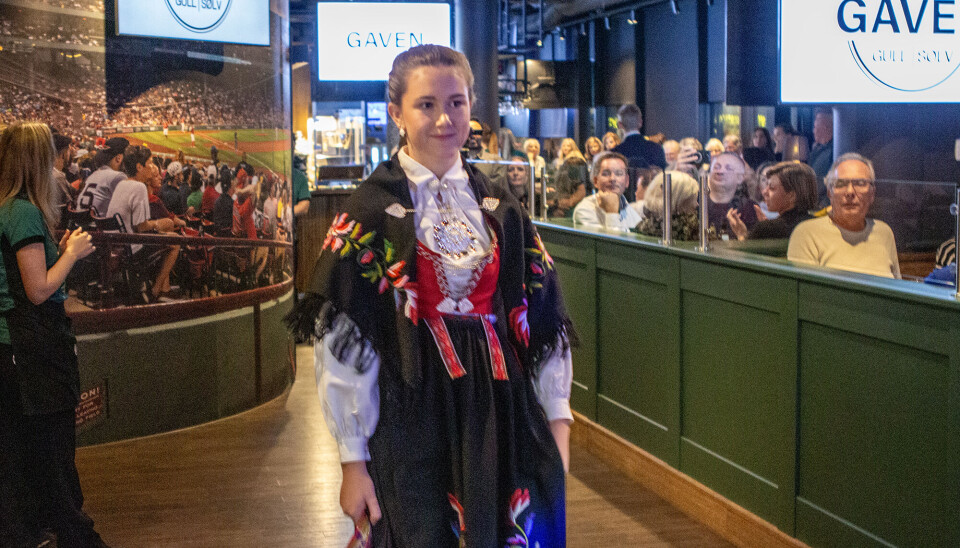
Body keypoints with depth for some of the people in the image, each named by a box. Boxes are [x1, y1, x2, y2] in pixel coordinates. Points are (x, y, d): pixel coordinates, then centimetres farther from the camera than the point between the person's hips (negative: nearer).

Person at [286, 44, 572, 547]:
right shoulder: (370, 212, -5)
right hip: (409, 425, -4)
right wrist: (354, 459, -11)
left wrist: (558, 421, 3)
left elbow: (544, 319, 9)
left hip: (499, 420, 4)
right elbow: (341, 341, -8)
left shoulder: (498, 208, 8)